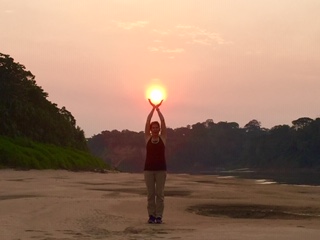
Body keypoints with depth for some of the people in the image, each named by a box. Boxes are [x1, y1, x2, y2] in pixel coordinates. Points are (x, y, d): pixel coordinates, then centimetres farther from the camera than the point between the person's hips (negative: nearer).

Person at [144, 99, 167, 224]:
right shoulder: (147, 138, 6)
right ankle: (151, 215, 8)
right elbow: (147, 122, 0)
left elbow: (163, 123, -1)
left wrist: (158, 109, -3)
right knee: (150, 194, 2)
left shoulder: (163, 138, 6)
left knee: (160, 193, -1)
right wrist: (153, 108, -2)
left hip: (161, 169, -1)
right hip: (148, 169, 1)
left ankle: (159, 216, 3)